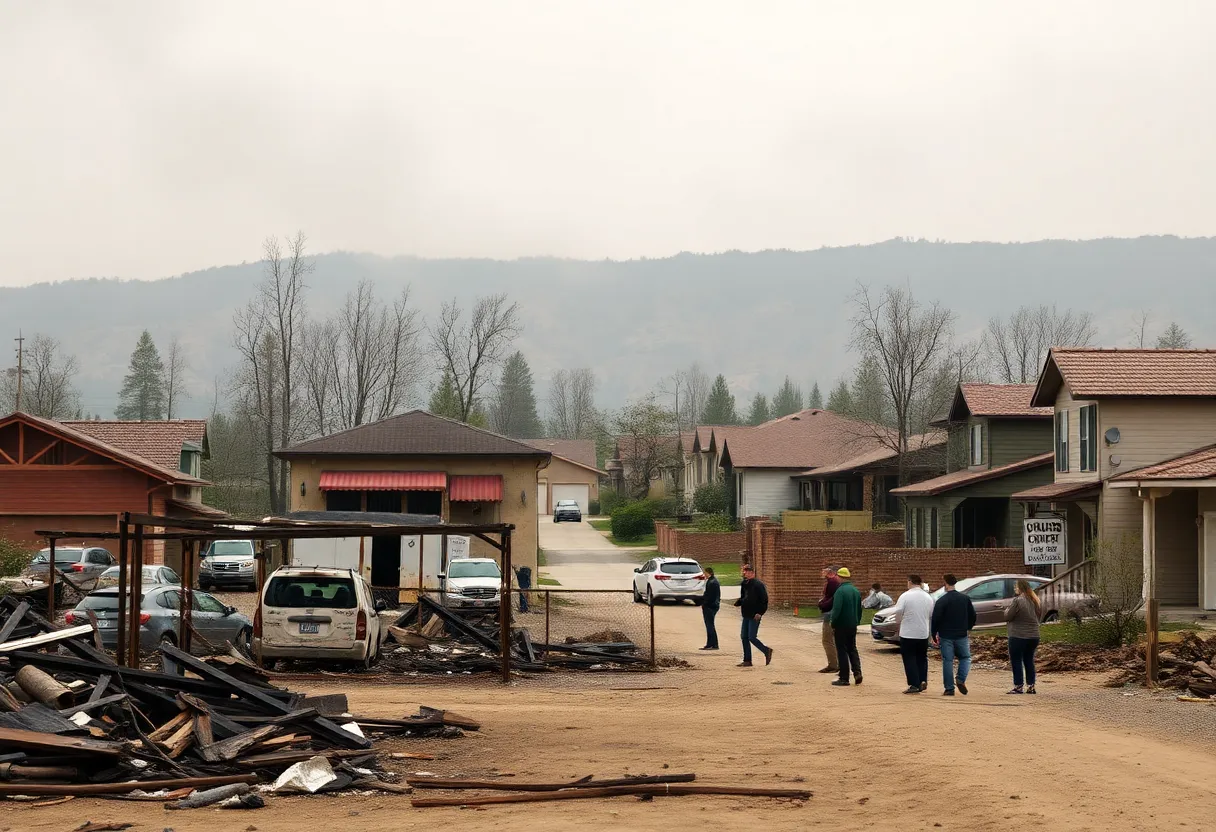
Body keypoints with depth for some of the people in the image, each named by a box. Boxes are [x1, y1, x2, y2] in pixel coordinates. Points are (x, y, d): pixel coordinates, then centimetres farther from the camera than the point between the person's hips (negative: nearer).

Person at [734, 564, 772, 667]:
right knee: (744, 637, 7)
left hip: (755, 616, -9)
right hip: (746, 615, 9)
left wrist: (760, 613, -20)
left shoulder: (758, 584, -13)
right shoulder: (745, 584, 12)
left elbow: (764, 600, -14)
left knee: (752, 637, -11)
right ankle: (747, 660, 13)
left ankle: (767, 651, 10)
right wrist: (738, 602, 0)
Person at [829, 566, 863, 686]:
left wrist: (833, 625, -11)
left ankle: (844, 678, 2)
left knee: (842, 651, 0)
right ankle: (857, 672, 2)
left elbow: (836, 610, -21)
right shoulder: (856, 591, 8)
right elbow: (859, 610, 15)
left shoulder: (840, 591, -17)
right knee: (852, 649, 18)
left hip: (841, 626, -7)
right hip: (853, 626, 7)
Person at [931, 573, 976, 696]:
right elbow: (973, 616, 11)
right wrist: (968, 628, 27)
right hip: (961, 635, 2)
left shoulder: (941, 601, -10)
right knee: (965, 657, 17)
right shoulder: (965, 599, 2)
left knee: (947, 661, 2)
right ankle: (961, 679, -6)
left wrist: (934, 635, 1)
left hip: (946, 636, -2)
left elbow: (935, 620, -11)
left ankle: (949, 689, 2)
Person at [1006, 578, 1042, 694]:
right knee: (1029, 661, 14)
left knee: (1016, 662, 1)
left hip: (1018, 637, -7)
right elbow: (1039, 616, 16)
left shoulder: (1018, 601, -17)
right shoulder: (1035, 601, 7)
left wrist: (1007, 608, 6)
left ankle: (1018, 687, 0)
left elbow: (1007, 616, -12)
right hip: (1034, 636, 7)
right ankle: (1031, 686, 13)